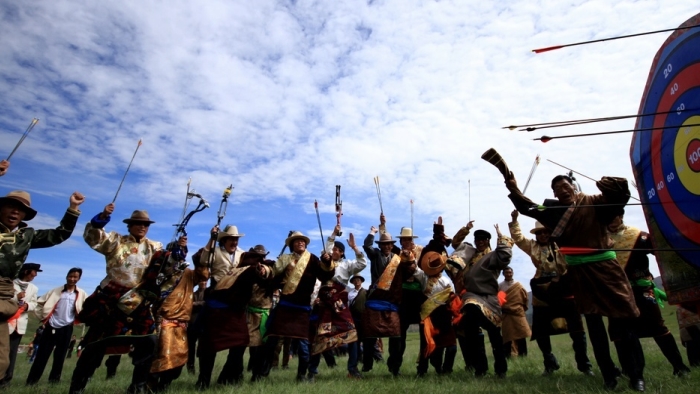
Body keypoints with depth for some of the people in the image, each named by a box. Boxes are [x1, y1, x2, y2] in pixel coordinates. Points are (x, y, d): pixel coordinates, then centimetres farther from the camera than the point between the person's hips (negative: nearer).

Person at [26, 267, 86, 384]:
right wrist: (42, 317, 4)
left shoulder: (81, 294, 0)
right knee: (42, 354, 1)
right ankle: (32, 379, 12)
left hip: (66, 328, 0)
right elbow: (40, 303, 7)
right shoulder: (56, 291, 0)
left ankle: (54, 378, 20)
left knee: (60, 355, 9)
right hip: (51, 326, 0)